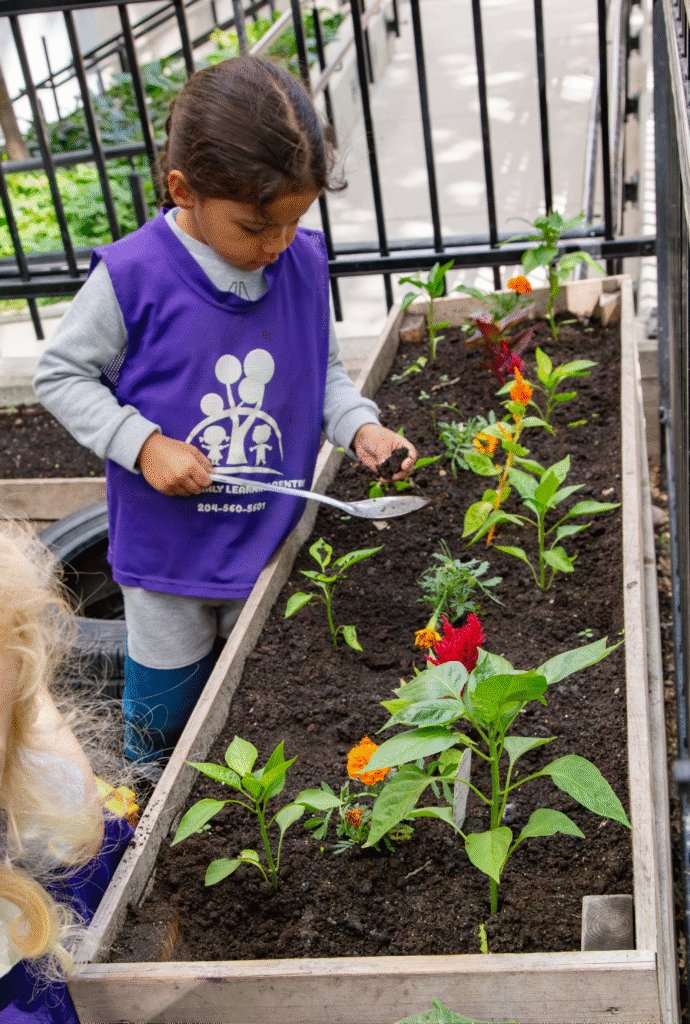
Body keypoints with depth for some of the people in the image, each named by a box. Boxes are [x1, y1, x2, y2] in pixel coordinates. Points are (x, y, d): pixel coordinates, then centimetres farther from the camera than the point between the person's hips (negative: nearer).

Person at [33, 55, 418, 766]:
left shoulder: (305, 264, -7)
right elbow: (59, 373, -10)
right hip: (167, 544, -3)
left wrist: (358, 427, -12)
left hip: (269, 543, 4)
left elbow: (324, 370, 7)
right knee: (163, 702, 16)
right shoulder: (134, 277, -20)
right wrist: (143, 444, -21)